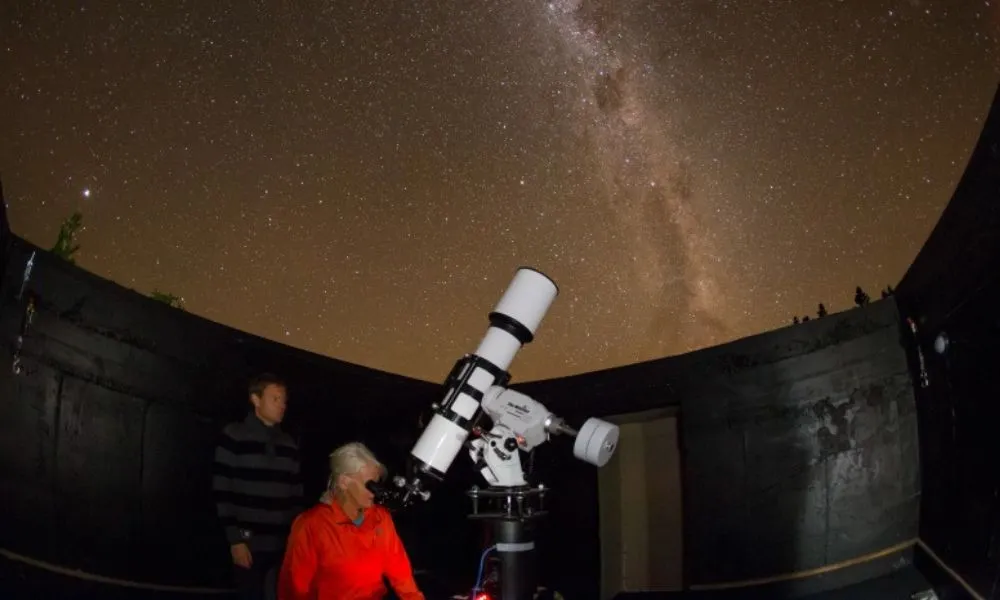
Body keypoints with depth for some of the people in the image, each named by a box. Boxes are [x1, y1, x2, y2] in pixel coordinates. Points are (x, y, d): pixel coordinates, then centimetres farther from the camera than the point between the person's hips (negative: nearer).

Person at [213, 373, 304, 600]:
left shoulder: (289, 444, 15)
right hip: (249, 544, -4)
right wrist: (235, 539, -9)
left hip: (283, 545, 4)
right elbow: (223, 492, -4)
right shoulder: (234, 436, 1)